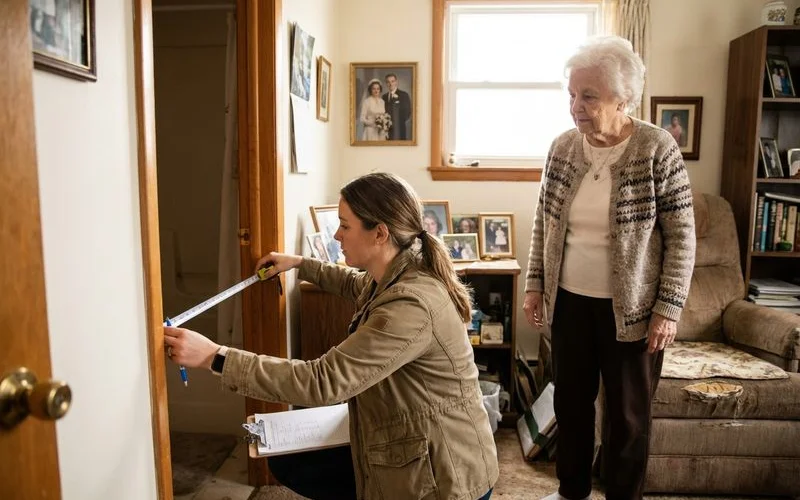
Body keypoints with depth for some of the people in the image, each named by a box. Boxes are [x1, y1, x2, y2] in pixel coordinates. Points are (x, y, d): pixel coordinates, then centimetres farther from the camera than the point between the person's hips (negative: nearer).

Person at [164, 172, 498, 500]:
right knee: (287, 464, 13)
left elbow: (323, 381, -33)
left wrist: (215, 357, -30)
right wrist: (300, 265, 26)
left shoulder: (410, 306, -31)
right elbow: (357, 285, 26)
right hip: (408, 451, 9)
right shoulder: (398, 276, -1)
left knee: (294, 467, 5)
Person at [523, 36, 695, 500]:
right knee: (570, 400, 17)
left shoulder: (658, 149, -12)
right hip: (569, 301, 4)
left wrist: (669, 308, -13)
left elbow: (681, 237, -9)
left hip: (631, 308, -4)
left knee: (628, 414, 12)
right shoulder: (563, 146, 0)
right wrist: (535, 285, 5)